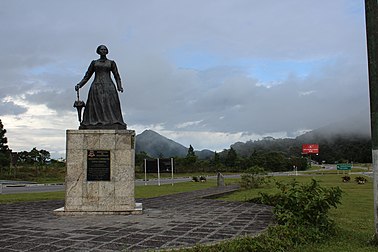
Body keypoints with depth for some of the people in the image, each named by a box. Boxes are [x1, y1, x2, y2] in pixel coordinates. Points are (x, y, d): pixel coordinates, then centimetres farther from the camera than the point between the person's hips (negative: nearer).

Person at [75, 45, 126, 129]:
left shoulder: (111, 63, 13)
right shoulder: (94, 62, 17)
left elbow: (117, 76, 8)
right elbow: (87, 76, 17)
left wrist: (119, 87, -9)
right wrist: (79, 85, 3)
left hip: (108, 87, -1)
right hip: (96, 88, 1)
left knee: (110, 109, -13)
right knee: (95, 109, -11)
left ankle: (113, 127, -19)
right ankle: (95, 128, -16)